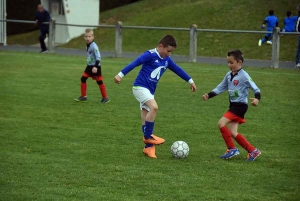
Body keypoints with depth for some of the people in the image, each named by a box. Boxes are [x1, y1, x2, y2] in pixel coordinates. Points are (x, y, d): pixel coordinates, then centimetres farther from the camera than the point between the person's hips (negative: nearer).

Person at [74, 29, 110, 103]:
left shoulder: (94, 46, -19)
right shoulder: (88, 45, 8)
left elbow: (98, 57, -22)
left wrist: (95, 67, -30)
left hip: (95, 67, -8)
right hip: (89, 66, 8)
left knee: (99, 82, -1)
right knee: (83, 78, 2)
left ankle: (105, 98, 9)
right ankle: (83, 96, 10)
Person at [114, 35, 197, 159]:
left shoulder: (167, 60, 10)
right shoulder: (150, 55, -12)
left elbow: (177, 70, 23)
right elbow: (135, 63, -18)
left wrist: (190, 81, 30)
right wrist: (121, 75, -25)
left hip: (150, 91, 8)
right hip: (140, 87, -8)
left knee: (146, 119, 8)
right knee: (154, 107, -27)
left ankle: (149, 147, 9)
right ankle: (148, 136, -16)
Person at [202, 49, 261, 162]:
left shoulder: (244, 76, -12)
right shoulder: (228, 75, 10)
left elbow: (255, 88, -13)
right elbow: (220, 88, 17)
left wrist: (257, 98, -32)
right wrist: (208, 95, 8)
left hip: (240, 106, -8)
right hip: (233, 105, 8)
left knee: (221, 123, -17)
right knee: (232, 133, 1)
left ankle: (232, 149, -6)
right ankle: (253, 151, 8)